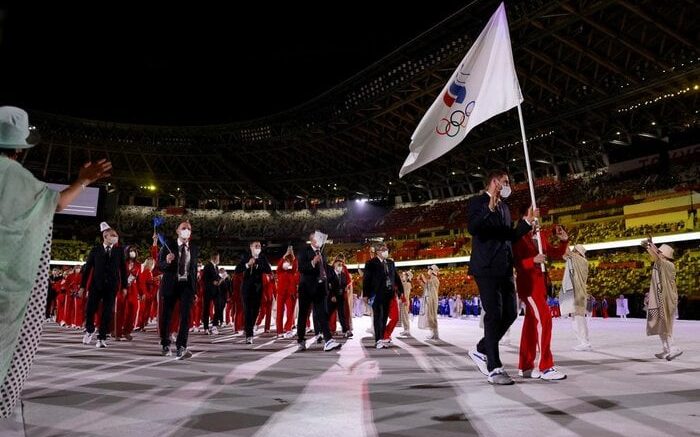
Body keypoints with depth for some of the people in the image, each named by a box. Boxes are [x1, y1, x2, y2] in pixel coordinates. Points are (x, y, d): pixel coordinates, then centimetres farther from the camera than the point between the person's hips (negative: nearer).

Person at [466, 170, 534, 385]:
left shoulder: (504, 207, 20)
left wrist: (526, 222, 16)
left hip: (505, 269, 8)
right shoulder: (478, 202, -4)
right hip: (487, 268, -8)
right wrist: (490, 208, -29)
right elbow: (472, 228, -21)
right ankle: (494, 369, 2)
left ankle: (481, 351, 22)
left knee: (510, 313, 7)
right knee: (494, 315, -6)